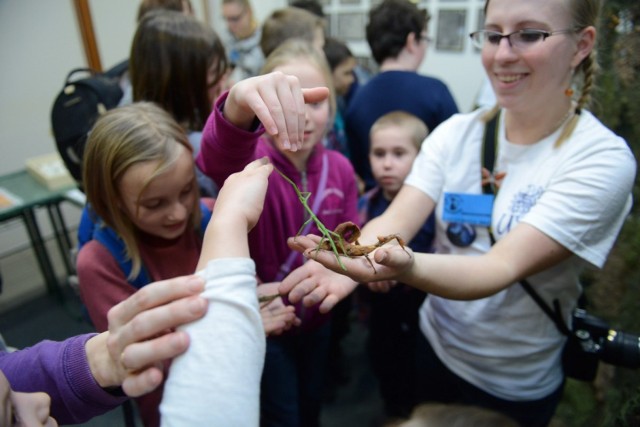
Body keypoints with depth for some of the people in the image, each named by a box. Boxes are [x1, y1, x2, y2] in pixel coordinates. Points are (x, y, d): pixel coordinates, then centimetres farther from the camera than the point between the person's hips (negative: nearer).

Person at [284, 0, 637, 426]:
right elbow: (396, 219, -20)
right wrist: (351, 259, -42)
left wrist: (408, 267, -50)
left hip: (515, 384, -2)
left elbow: (503, 268, -31)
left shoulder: (604, 159, -20)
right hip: (434, 346, 3)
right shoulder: (456, 132, -9)